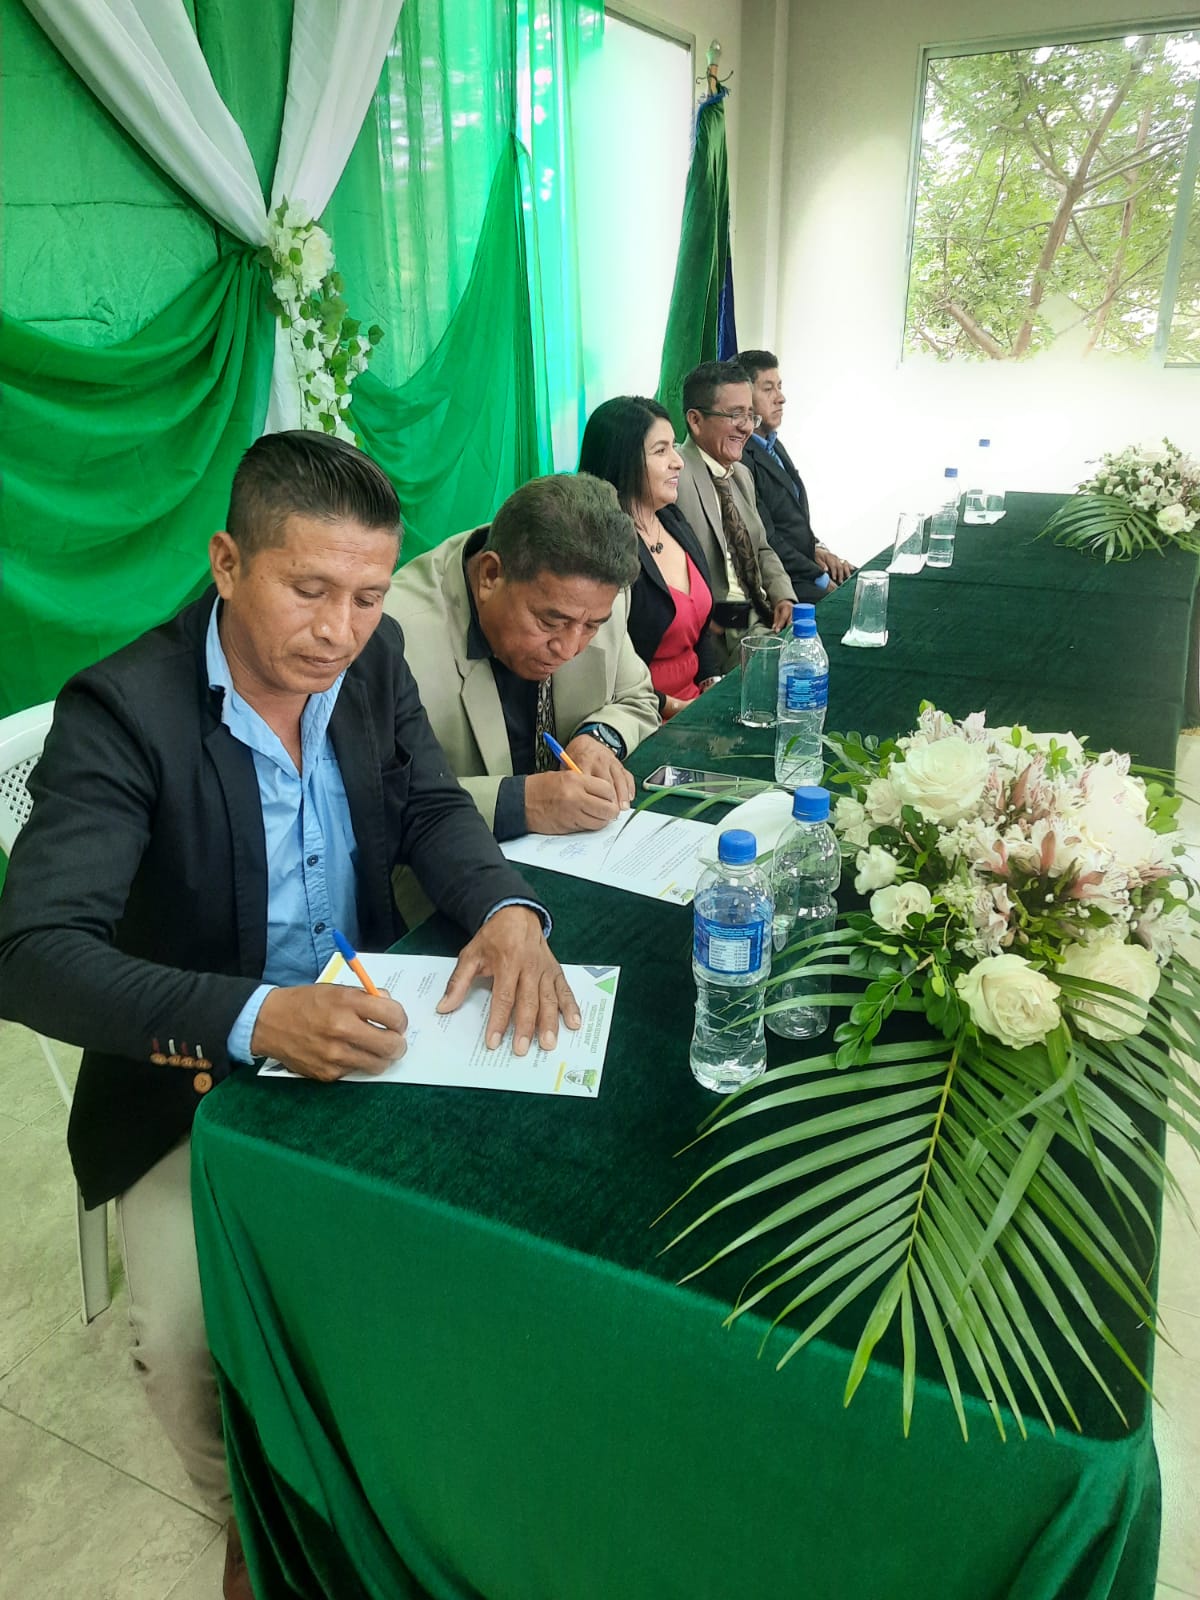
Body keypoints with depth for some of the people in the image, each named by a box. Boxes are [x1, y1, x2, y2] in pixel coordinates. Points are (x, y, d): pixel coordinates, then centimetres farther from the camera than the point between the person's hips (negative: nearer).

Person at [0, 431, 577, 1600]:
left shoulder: (372, 659, -5)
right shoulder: (122, 710, -21)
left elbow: (432, 808, 1)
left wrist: (507, 908, -22)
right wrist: (255, 1017, -42)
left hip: (358, 1035, 4)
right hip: (197, 1082, -4)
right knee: (187, 1342, -20)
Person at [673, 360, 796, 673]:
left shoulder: (742, 475, 20)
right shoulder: (675, 476, -13)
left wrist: (783, 597, 7)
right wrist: (703, 621, -21)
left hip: (759, 618, 9)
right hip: (714, 632, -9)